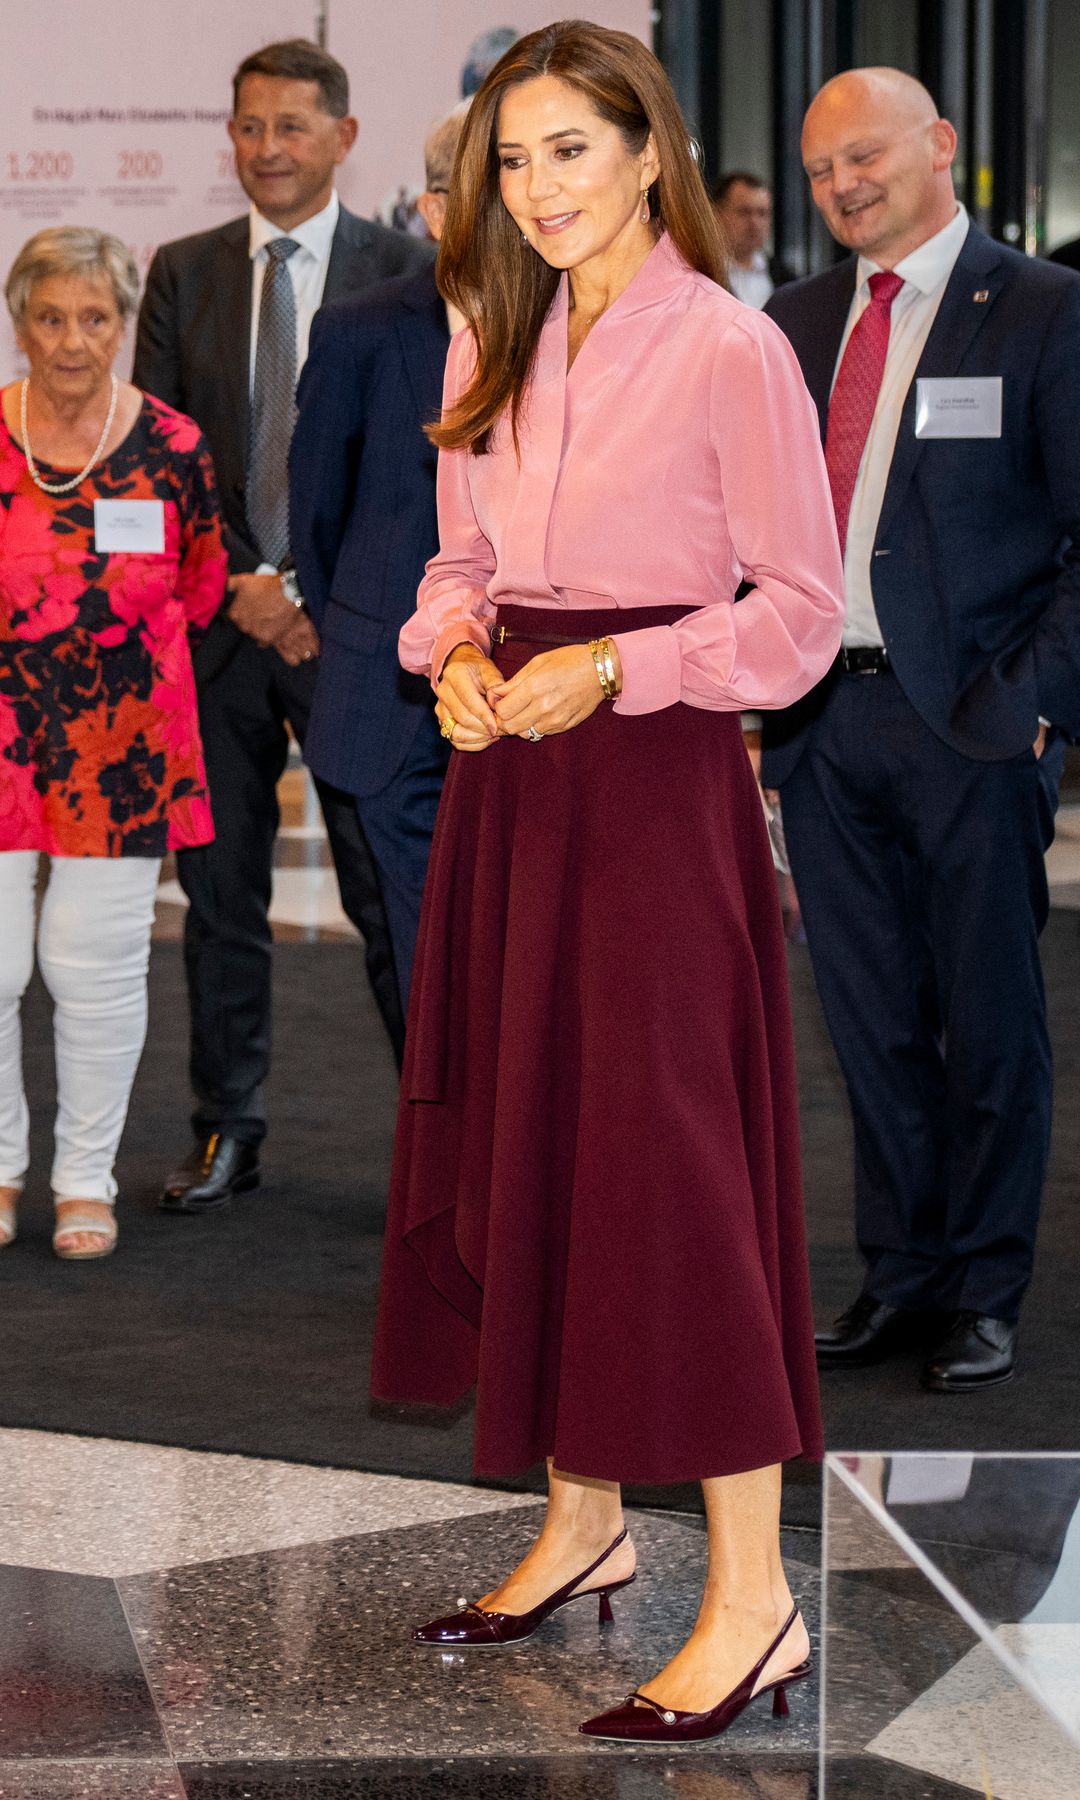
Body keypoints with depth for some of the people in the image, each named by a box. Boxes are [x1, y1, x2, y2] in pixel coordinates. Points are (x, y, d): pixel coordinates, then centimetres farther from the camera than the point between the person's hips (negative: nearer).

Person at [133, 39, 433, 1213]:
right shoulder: (184, 274, 9)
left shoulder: (406, 274, 1)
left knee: (395, 892, -2)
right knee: (220, 891, 8)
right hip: (217, 621, 3)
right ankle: (226, 1129, 17)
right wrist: (242, 581, -7)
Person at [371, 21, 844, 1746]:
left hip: (660, 781, -7)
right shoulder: (497, 346, 11)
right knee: (519, 1141, 11)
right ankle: (583, 1524, 26)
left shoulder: (729, 349, -10)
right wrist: (455, 654, -3)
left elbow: (802, 614, -9)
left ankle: (752, 1602, 0)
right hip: (508, 776, 7)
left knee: (669, 1162, -7)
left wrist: (613, 668, -19)